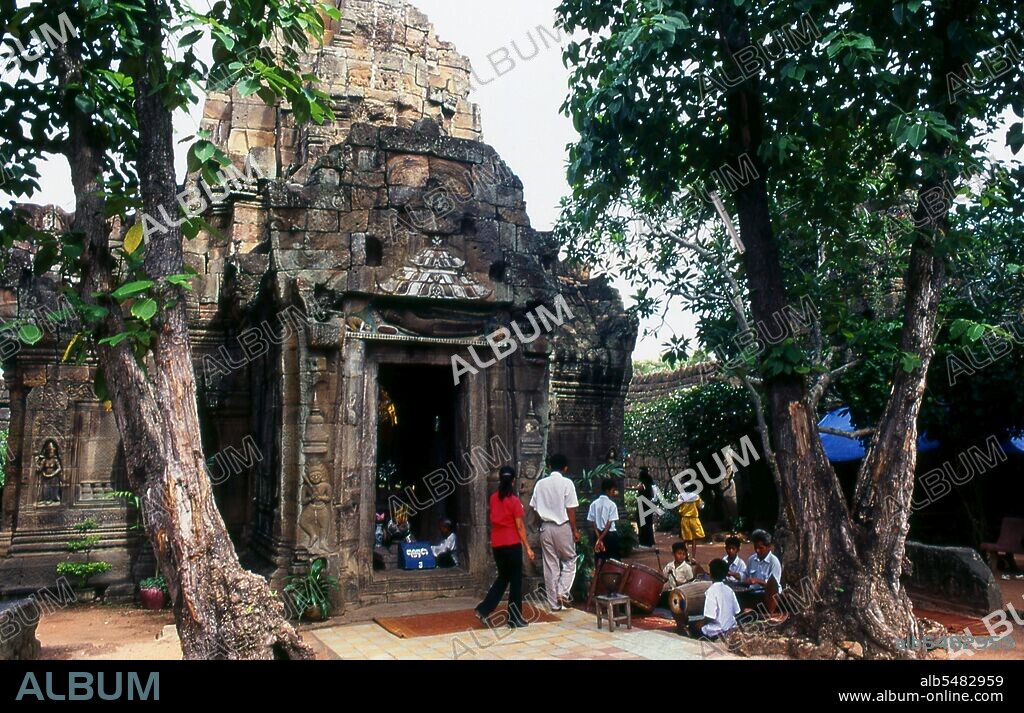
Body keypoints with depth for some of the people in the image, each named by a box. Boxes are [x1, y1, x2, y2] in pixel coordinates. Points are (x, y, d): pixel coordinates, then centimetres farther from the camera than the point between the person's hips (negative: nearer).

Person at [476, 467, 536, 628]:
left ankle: (484, 610, 8)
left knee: (503, 577, 19)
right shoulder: (514, 501, -11)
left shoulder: (493, 499, 4)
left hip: (496, 544, 6)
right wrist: (528, 548, -7)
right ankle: (515, 618, 12)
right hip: (512, 544, -6)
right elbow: (520, 527, -11)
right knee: (515, 579, 6)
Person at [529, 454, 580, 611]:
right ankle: (563, 592, -1)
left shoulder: (540, 483, 3)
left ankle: (554, 603, 12)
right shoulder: (567, 483, -9)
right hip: (563, 527, -4)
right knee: (570, 561, 15)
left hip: (546, 527, 4)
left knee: (550, 565, 9)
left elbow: (535, 508, 6)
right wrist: (575, 530, -2)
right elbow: (570, 510, -10)